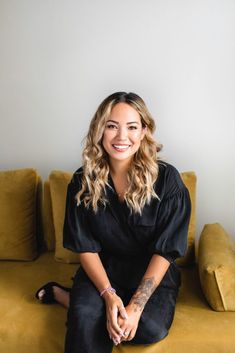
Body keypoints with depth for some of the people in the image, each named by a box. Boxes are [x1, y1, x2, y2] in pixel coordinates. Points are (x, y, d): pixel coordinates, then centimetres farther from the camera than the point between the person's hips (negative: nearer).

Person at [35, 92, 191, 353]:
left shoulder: (167, 178, -15)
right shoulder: (83, 181, -8)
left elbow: (166, 250, -14)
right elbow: (85, 247, -6)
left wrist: (136, 306, -22)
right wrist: (109, 295, -19)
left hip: (152, 270, 2)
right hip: (102, 267, -1)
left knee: (151, 328, -26)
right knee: (85, 317, -31)